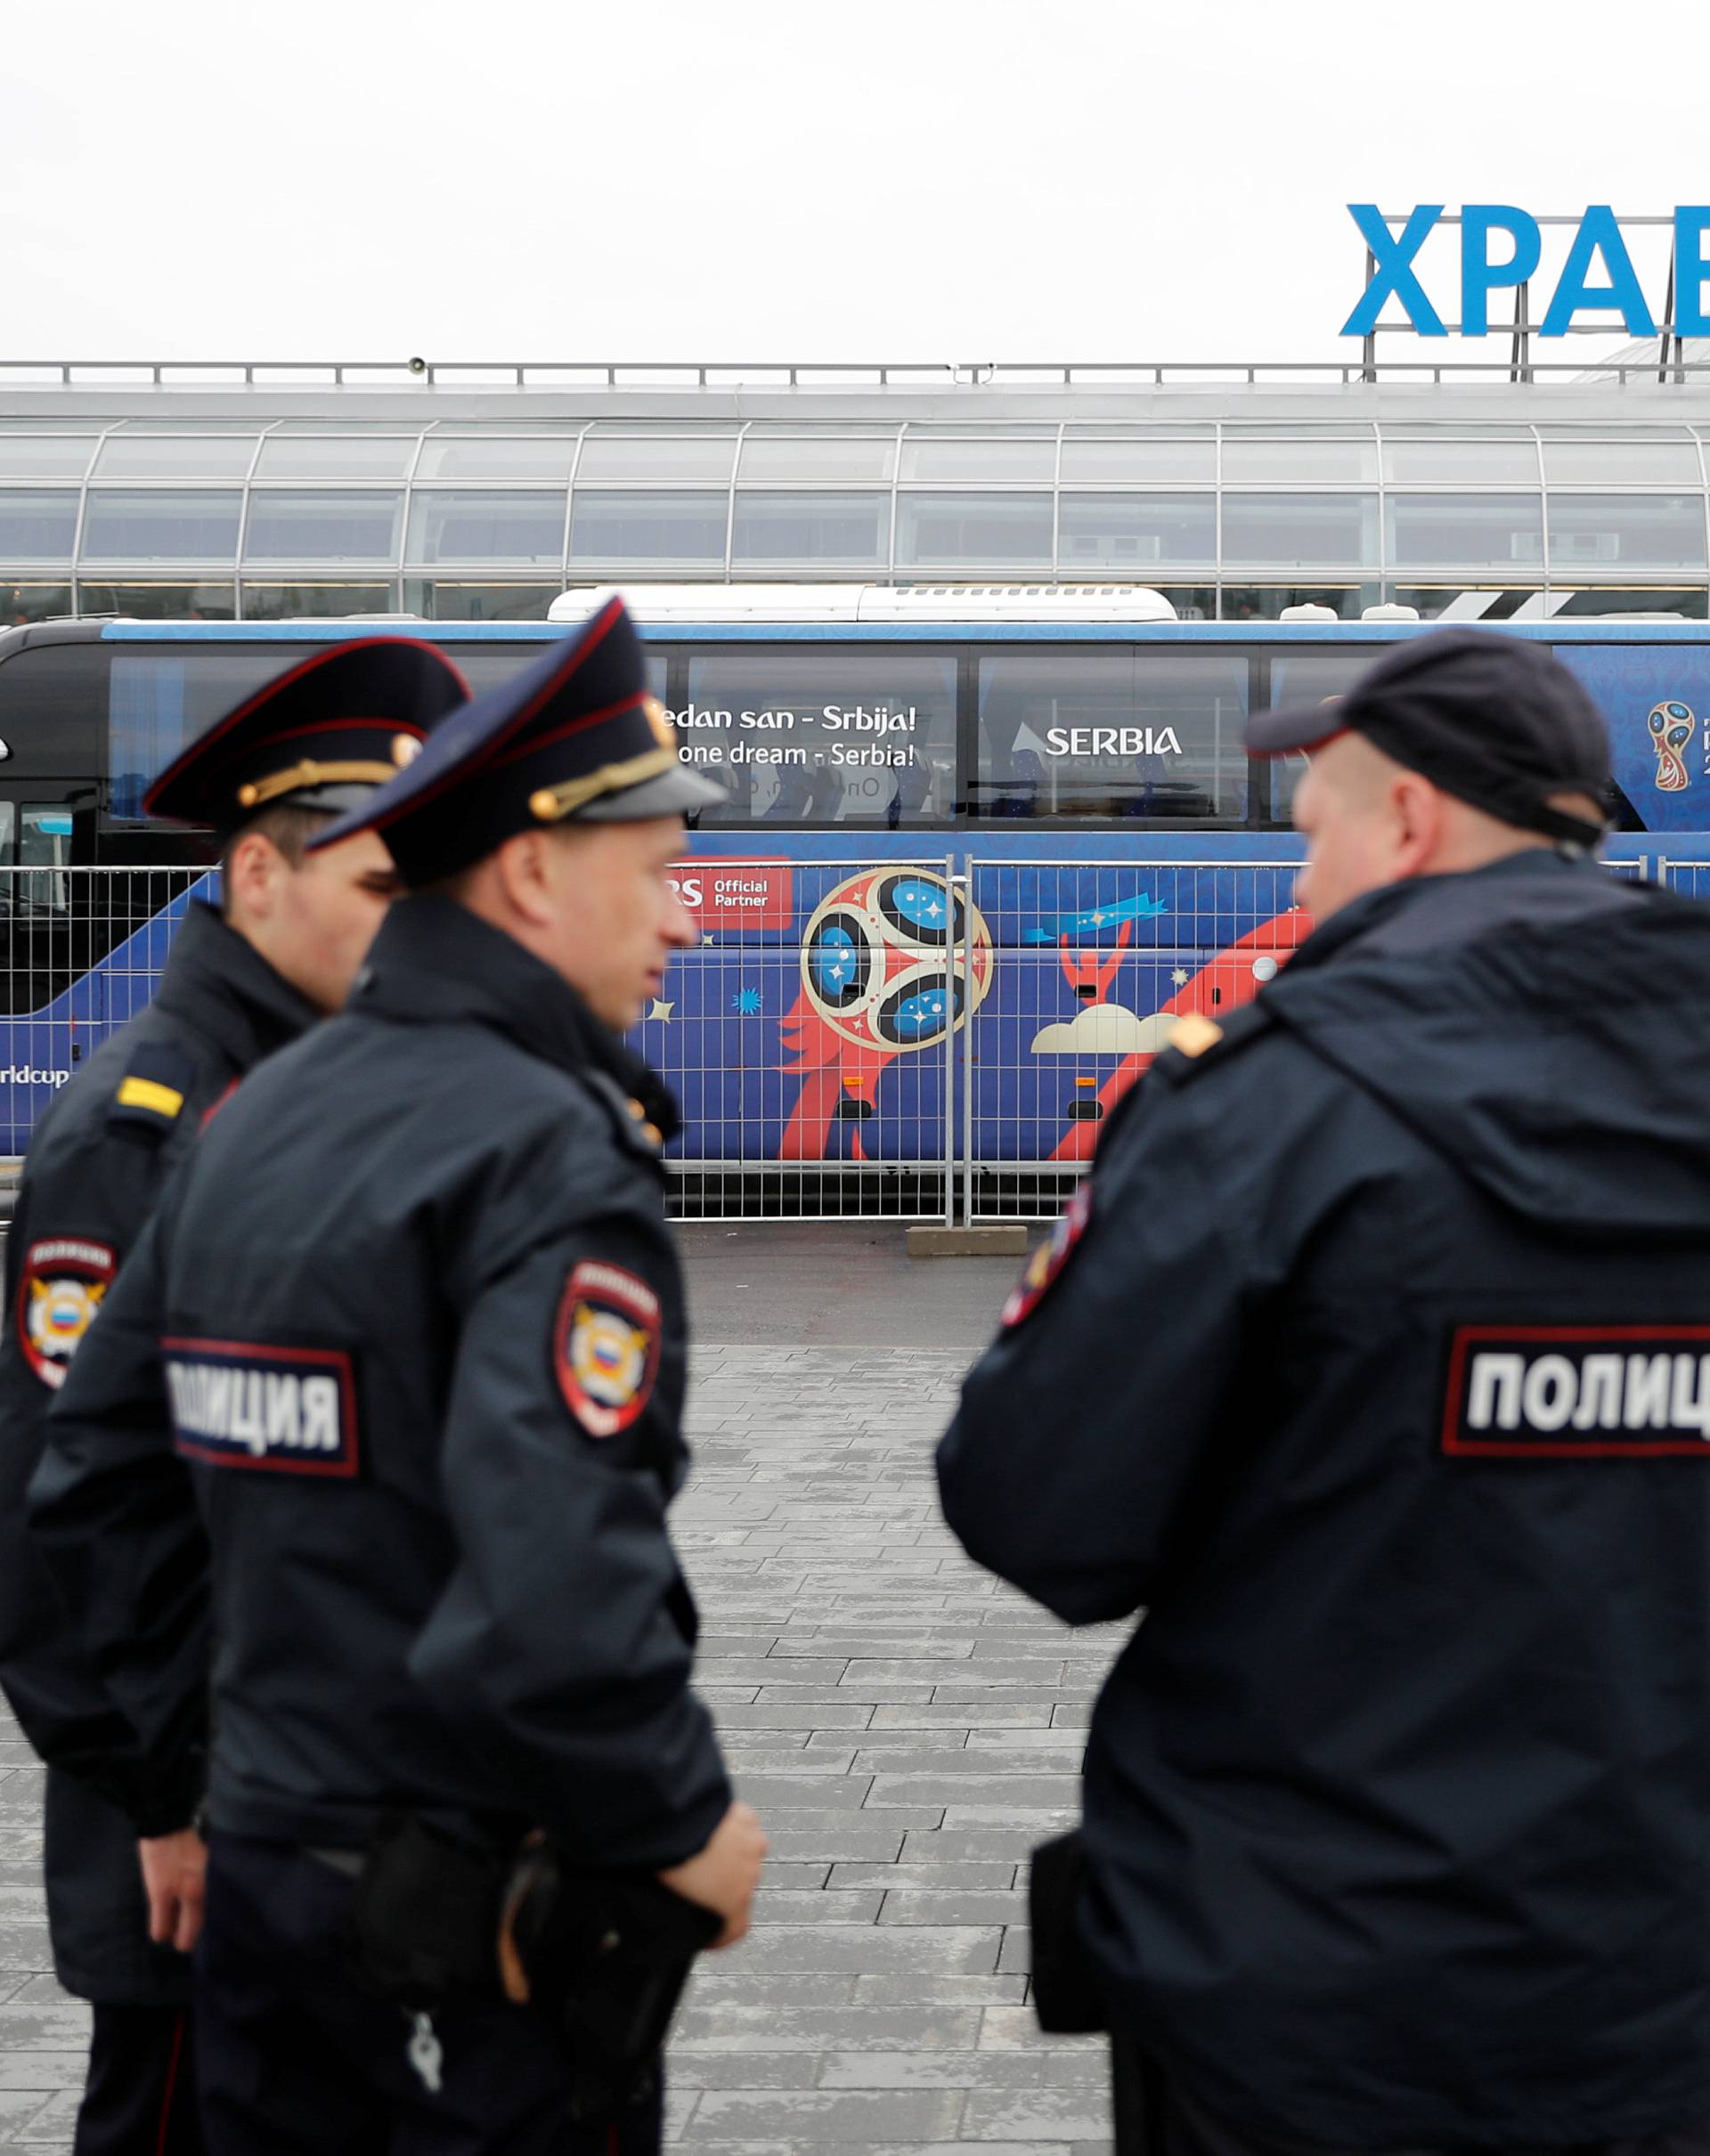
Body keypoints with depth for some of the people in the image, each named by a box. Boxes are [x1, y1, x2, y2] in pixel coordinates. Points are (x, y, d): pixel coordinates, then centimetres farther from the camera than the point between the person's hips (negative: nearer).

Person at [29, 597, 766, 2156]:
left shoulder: (256, 1121, 6)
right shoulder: (552, 1155, -18)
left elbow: (95, 1485, 12)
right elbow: (556, 1600, -30)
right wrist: (687, 1823, -16)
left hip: (265, 1863, 7)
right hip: (488, 1929, -7)